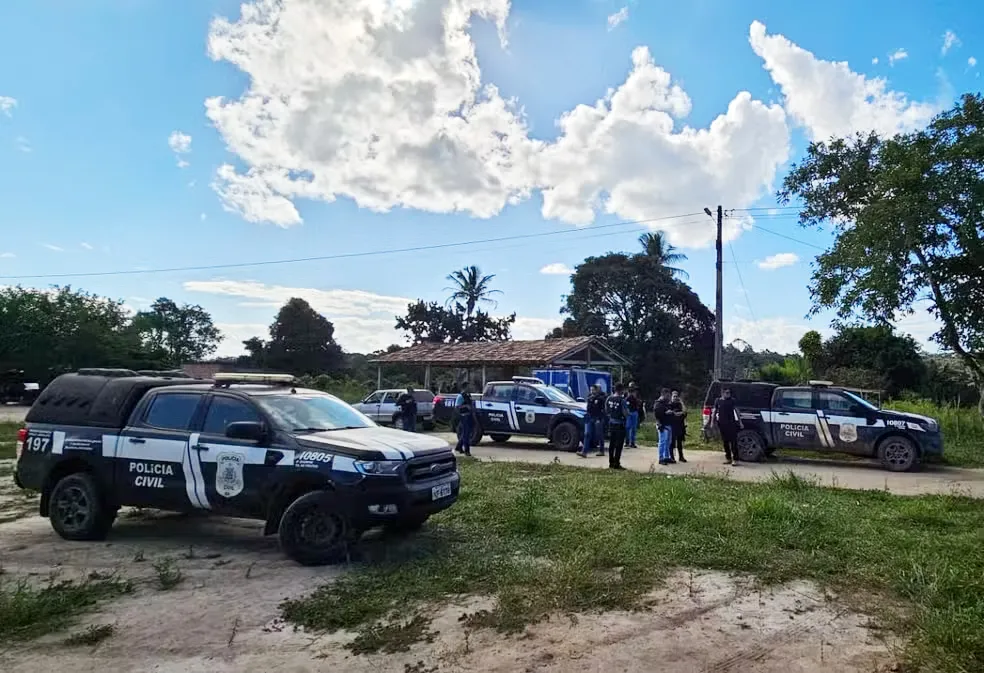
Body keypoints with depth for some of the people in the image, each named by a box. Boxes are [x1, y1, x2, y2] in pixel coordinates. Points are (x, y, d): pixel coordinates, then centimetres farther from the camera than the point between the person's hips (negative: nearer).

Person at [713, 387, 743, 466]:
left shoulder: (731, 401, 3)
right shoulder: (718, 401, 6)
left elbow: (736, 411, 4)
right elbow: (714, 412, 11)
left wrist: (740, 422, -1)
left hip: (731, 423, -2)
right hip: (721, 424, 2)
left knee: (733, 441, -6)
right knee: (725, 441, 7)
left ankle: (735, 459, -5)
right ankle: (728, 458, 16)